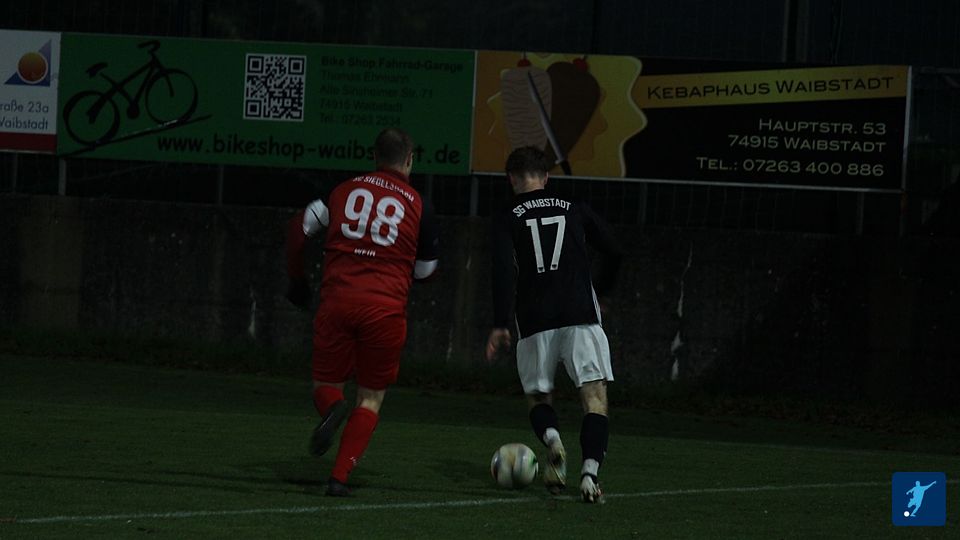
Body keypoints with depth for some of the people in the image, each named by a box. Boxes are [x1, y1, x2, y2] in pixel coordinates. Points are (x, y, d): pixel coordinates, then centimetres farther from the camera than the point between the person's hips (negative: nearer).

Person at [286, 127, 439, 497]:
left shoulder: (345, 190, 10)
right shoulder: (417, 205, 5)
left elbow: (301, 227, 9)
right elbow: (425, 270, 11)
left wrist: (297, 279, 22)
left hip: (337, 300, 1)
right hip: (385, 309, -1)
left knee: (325, 383, 17)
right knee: (371, 397, 12)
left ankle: (332, 409, -21)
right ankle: (340, 477, -2)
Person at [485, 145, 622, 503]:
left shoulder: (507, 220, 7)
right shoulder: (575, 210, 13)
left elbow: (505, 272, -6)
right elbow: (614, 253, 9)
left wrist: (500, 325, -5)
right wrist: (598, 292, 25)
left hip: (535, 322, 0)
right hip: (581, 314, 0)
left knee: (538, 397, 17)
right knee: (594, 396, -1)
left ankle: (552, 439, -15)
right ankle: (590, 472, -20)